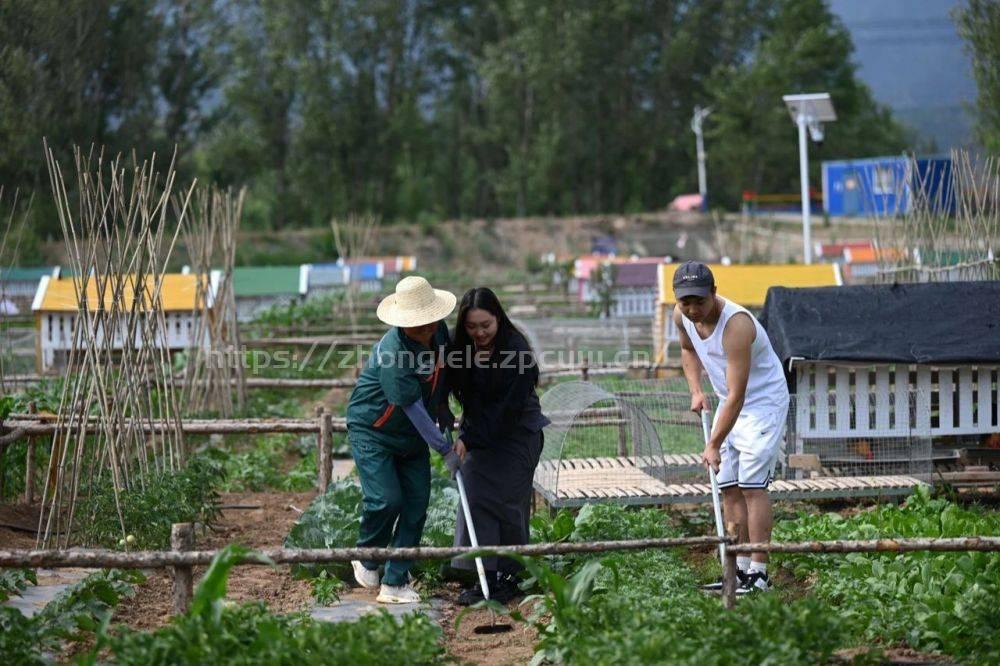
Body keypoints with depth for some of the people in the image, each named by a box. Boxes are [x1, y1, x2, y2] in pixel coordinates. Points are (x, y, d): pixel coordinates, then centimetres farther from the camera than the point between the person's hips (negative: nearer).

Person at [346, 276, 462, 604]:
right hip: (372, 432, -7)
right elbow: (414, 409, -27)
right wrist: (444, 449, -23)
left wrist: (443, 407, 14)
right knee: (386, 500, -18)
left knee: (416, 504, -1)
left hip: (412, 436, 7)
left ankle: (395, 583, 4)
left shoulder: (439, 331, -8)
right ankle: (367, 559, 12)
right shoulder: (391, 353, -31)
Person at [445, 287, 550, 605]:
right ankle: (485, 575, 0)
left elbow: (510, 407, -23)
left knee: (508, 502, -7)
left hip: (517, 433, -5)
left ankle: (509, 576, 3)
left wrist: (469, 439, -25)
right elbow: (450, 388, 2)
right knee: (476, 498, -3)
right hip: (479, 430, 5)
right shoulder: (460, 347, -5)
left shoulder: (517, 349, -21)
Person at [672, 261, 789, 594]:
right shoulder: (682, 316, -9)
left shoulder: (736, 325, -33)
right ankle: (740, 568, 12)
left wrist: (714, 445, -35)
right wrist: (696, 390, 2)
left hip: (763, 401, -8)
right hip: (728, 403, 8)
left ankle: (759, 573, -15)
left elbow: (737, 396, -35)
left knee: (752, 486, -15)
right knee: (728, 488, 6)